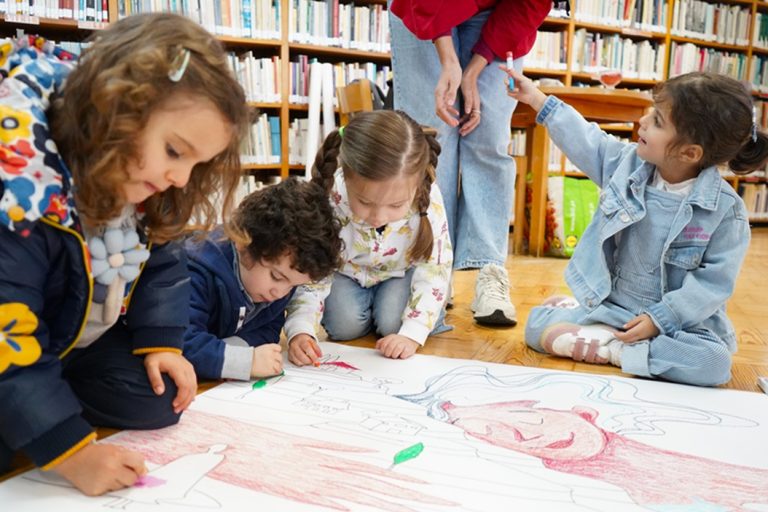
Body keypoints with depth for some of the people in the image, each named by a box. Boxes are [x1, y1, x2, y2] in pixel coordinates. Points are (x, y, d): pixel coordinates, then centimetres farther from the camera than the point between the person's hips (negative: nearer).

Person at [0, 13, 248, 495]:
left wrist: (160, 343, -11)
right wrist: (69, 450, -33)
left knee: (156, 400, -9)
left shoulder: (138, 180, -15)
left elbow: (161, 262, -1)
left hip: (76, 342, 6)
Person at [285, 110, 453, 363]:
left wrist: (412, 334, -34)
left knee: (391, 323, -21)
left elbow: (433, 273, -24)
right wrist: (300, 330, -42)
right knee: (344, 325, -21)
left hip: (401, 271, 0)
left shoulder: (429, 201, -35)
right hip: (346, 270, 1)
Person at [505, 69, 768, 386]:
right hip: (608, 305, 3)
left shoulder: (725, 209, -15)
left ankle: (615, 351, -18)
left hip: (679, 319, -2)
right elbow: (584, 141, 10)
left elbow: (715, 279, -14)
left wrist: (660, 318, -21)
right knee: (538, 324, -13)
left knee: (713, 361, -32)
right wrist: (537, 99, 13)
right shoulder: (627, 163, -3)